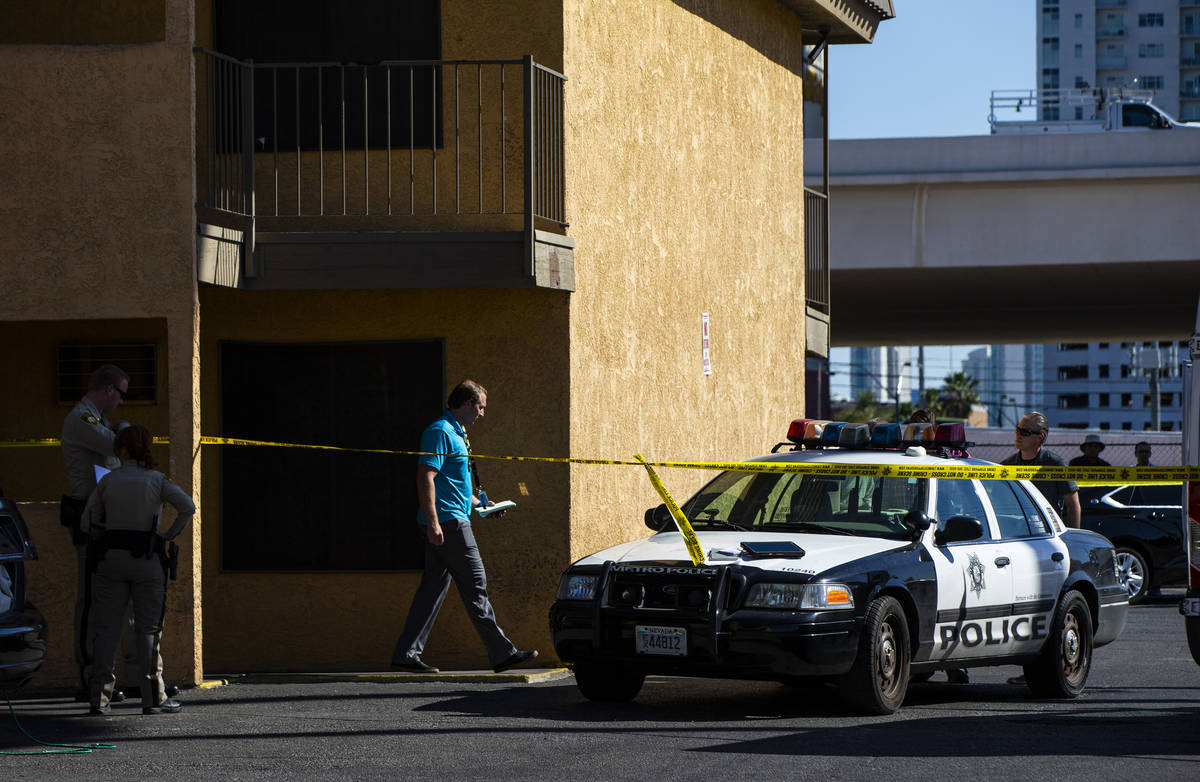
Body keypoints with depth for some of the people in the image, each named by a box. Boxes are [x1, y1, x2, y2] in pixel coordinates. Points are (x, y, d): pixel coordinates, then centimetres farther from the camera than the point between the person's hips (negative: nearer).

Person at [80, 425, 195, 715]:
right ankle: (153, 698, 3)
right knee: (148, 628, 4)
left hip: (111, 557, 1)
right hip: (147, 558, -1)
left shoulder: (107, 481, 3)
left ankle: (99, 698, 1)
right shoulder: (156, 480, -1)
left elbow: (87, 524, 6)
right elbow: (188, 507, -13)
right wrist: (168, 534, -2)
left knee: (106, 627, 4)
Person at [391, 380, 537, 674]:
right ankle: (502, 653, -4)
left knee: (434, 588, 8)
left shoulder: (455, 434, 21)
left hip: (452, 522, 10)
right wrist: (433, 522, -24)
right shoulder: (440, 432, -11)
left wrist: (479, 504, 26)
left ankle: (407, 654, 8)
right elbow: (425, 477, -19)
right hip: (447, 521, -10)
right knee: (474, 586, -7)